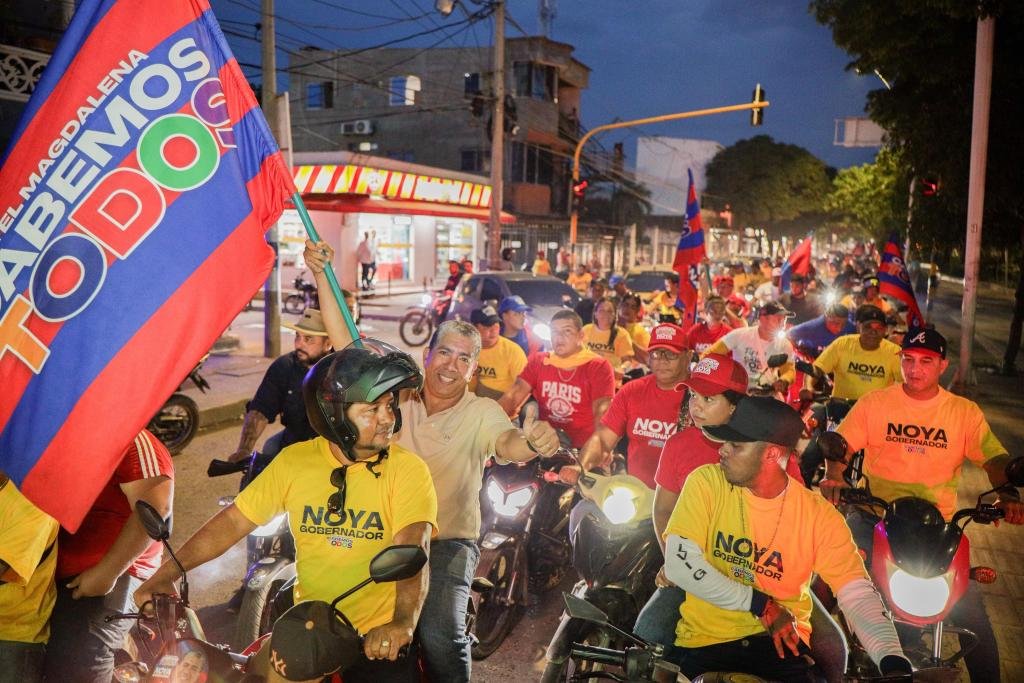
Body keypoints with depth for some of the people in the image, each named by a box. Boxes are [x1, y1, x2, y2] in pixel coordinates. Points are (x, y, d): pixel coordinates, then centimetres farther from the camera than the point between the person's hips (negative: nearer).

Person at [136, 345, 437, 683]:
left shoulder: (407, 470, -11)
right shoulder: (294, 460, -1)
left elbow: (412, 550, -23)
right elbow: (233, 521, 3)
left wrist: (403, 622, -39)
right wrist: (168, 572, -7)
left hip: (382, 639, -3)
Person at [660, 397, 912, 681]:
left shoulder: (819, 516, -8)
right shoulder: (706, 482, -9)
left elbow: (858, 595, -13)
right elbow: (679, 564, -15)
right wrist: (760, 604, -15)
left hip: (780, 641, 1)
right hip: (702, 640, -1)